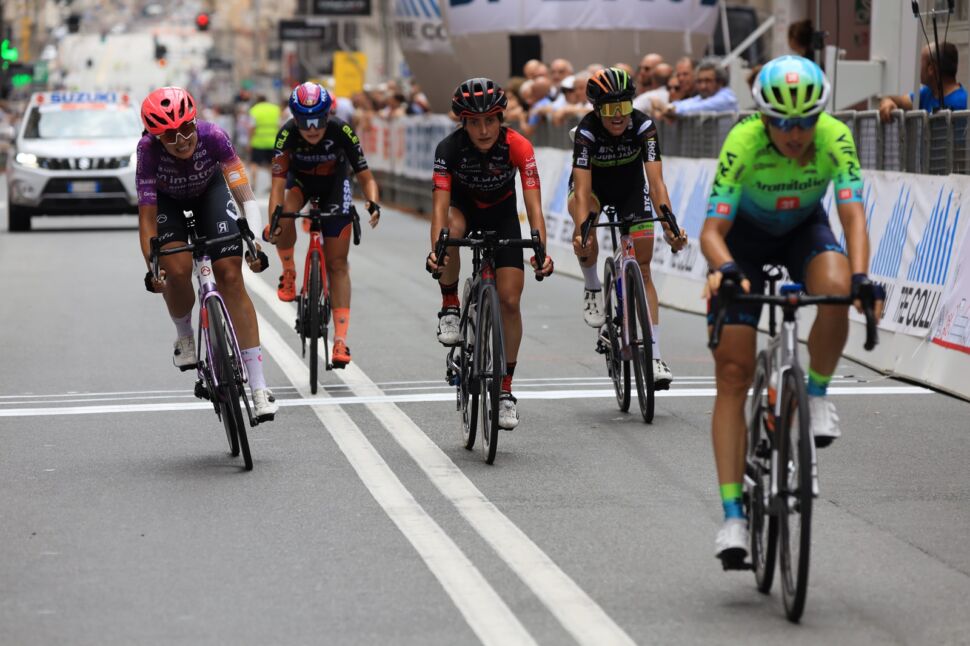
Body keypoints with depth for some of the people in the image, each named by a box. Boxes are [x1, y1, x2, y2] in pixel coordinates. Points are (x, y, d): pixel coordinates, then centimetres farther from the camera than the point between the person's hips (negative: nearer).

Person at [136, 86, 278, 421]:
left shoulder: (212, 136, -35)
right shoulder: (149, 149, -35)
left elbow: (244, 193, -35)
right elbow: (147, 216, -32)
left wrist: (255, 242, -48)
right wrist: (151, 266, -42)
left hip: (209, 190, 0)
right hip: (167, 199, 0)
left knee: (231, 277, -13)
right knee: (177, 270, -25)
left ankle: (259, 387, -15)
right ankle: (184, 338, 10)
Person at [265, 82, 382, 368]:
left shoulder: (342, 132, -32)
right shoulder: (287, 135, -32)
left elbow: (365, 176, -26)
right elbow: (278, 184, -36)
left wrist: (373, 202, -47)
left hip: (334, 182, 0)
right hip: (300, 179, 0)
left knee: (337, 264, -6)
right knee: (285, 217, -34)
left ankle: (340, 339, -4)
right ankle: (288, 272, -4)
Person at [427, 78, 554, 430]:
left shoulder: (518, 146, -30)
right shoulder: (449, 147, -30)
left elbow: (533, 204, -35)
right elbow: (440, 203, -37)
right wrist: (435, 249, -54)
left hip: (502, 213, 0)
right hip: (463, 206, 0)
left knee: (509, 301, -9)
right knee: (452, 227, -38)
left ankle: (505, 390, 5)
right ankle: (450, 308, -14)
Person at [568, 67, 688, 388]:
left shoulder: (643, 127, -29)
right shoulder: (586, 131, -32)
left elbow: (656, 182, -36)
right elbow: (582, 189, -39)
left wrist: (669, 227, -50)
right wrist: (582, 232, -54)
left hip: (630, 187, 1)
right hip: (594, 185, -1)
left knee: (642, 269, -4)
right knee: (584, 233, -37)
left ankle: (654, 356, -3)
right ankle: (592, 287, -9)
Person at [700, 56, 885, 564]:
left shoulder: (835, 137, -27)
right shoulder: (743, 142, -32)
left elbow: (853, 214, -34)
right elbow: (712, 229, -34)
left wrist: (860, 277, -52)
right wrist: (724, 269, -56)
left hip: (804, 229, 1)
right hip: (744, 237, -1)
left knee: (835, 291, -35)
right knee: (733, 371, -11)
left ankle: (817, 393, -6)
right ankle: (732, 515, -9)